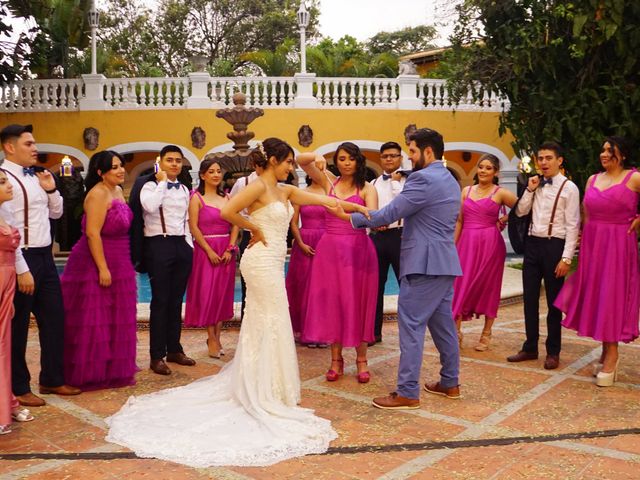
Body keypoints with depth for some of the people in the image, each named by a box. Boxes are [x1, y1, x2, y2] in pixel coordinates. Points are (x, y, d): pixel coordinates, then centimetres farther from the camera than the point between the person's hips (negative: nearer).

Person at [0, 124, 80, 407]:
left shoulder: (34, 177, 11)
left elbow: (56, 213, 21)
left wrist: (51, 190, 2)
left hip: (44, 256, 8)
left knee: (54, 319, 13)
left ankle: (52, 379, 27)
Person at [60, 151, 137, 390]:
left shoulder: (118, 191, 11)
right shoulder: (98, 193, -16)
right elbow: (92, 233, -22)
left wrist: (123, 265, 15)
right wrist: (102, 269, -23)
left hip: (117, 263, 9)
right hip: (96, 262, -9)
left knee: (114, 320, 15)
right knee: (93, 321, 0)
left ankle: (111, 369, 27)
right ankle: (90, 373, 11)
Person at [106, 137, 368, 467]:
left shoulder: (285, 190, 13)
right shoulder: (258, 187, -12)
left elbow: (322, 199, 12)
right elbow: (227, 211, -25)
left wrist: (355, 207, 8)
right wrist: (255, 230, -13)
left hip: (271, 263, 9)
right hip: (263, 261, -9)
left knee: (260, 328, 15)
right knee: (272, 327, -1)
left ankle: (253, 390, 28)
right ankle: (268, 396, 10)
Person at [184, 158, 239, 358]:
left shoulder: (226, 197, 10)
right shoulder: (197, 198, -3)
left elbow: (235, 224, 7)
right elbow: (193, 227, -9)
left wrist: (230, 249, -6)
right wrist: (210, 251, -15)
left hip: (226, 251, 5)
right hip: (205, 250, -5)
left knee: (223, 293, 7)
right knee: (208, 293, -2)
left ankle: (216, 337, 16)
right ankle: (212, 339, 7)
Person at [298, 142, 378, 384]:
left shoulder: (367, 188, 2)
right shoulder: (328, 181, 9)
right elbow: (301, 160, 2)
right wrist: (317, 157, -19)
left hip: (358, 250, -2)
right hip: (330, 249, 2)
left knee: (358, 303, 3)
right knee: (331, 303, 5)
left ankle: (361, 360, 15)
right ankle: (336, 360, 16)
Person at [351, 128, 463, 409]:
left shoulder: (423, 178, -14)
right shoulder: (450, 181, 18)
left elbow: (389, 213, -16)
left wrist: (354, 218, -4)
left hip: (424, 264, -10)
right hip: (445, 262, 10)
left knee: (411, 326, -6)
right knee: (442, 323, 16)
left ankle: (407, 393, -2)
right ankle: (450, 383, 25)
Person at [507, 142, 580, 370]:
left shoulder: (568, 188, -6)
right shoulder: (536, 184, 11)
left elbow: (572, 225, -10)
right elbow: (520, 212, 10)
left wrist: (566, 258, -15)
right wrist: (530, 190, -2)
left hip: (554, 245, -5)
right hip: (532, 243, 5)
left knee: (553, 301, 5)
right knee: (530, 298, 10)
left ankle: (553, 352, 18)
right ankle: (530, 347, 22)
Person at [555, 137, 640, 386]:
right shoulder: (592, 180, 11)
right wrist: (583, 246, 7)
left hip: (618, 244, -5)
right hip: (592, 244, 5)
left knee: (612, 295, -3)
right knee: (593, 294, 7)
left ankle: (611, 354, 4)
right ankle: (606, 352, 20)